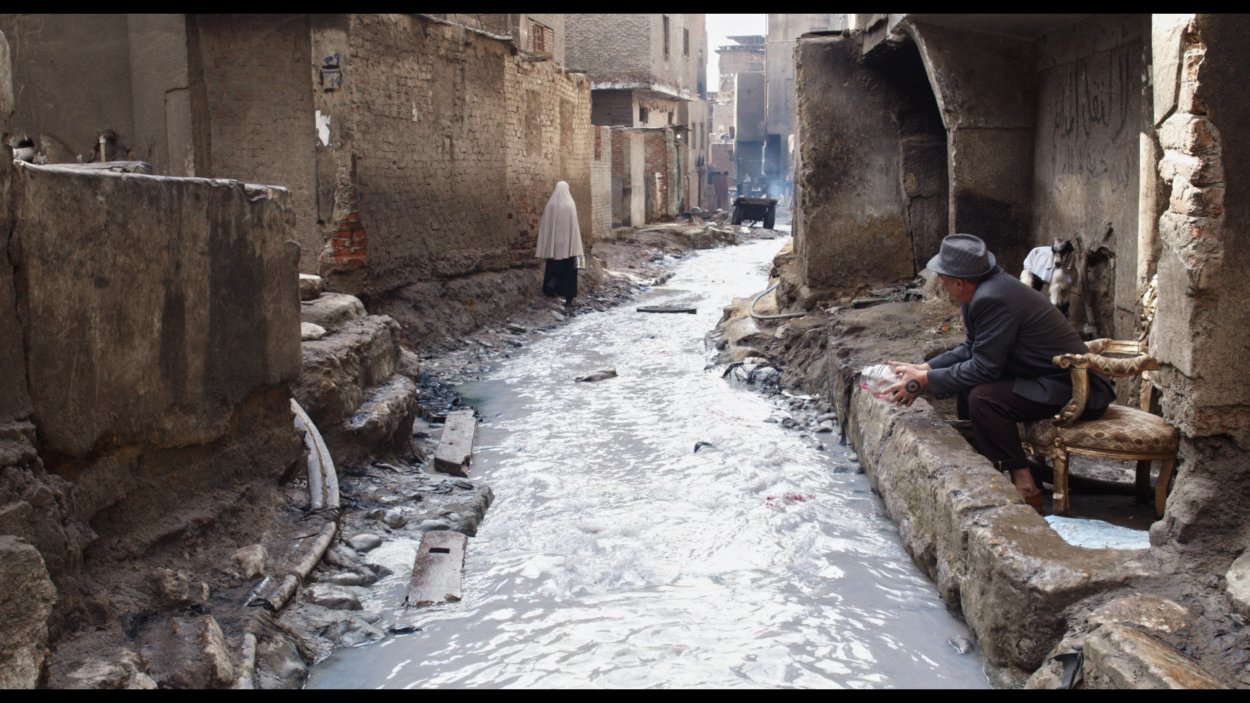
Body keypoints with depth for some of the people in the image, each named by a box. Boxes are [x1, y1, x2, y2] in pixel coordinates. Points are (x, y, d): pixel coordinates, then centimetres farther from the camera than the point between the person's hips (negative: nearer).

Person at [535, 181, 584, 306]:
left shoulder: (550, 204, 0)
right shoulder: (570, 204, -7)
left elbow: (544, 225, 1)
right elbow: (574, 225, -10)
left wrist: (546, 246, 7)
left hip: (554, 243, 2)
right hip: (568, 242, -2)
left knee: (554, 267, 18)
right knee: (568, 269, 4)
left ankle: (551, 283, -7)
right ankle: (569, 297, 2)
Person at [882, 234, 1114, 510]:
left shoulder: (993, 300, -26)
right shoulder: (983, 290, 5)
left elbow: (984, 368, -24)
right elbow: (971, 349, 13)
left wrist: (925, 381, -16)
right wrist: (924, 368, 4)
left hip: (1077, 391, -11)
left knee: (983, 398, -26)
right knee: (965, 389, 12)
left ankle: (1024, 489, -15)